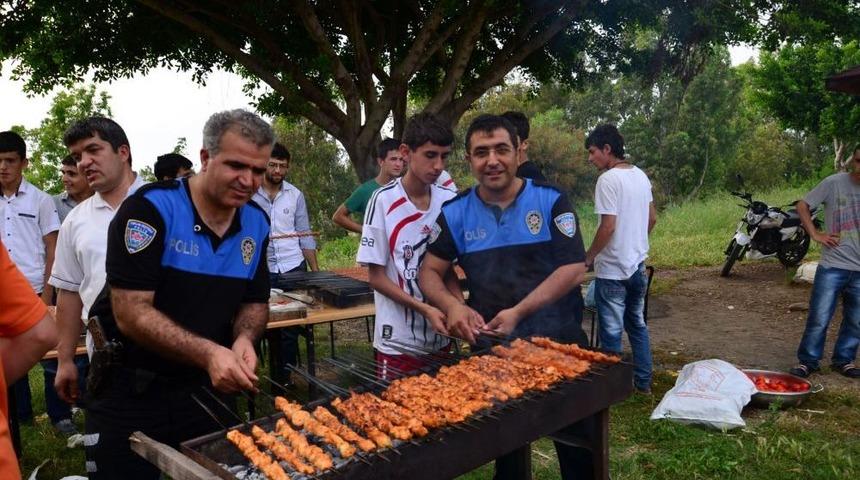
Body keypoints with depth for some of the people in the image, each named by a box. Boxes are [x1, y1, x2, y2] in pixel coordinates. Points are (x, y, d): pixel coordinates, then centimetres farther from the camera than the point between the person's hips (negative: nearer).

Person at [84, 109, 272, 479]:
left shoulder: (256, 223, -1)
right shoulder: (150, 208, -18)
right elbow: (130, 313, -22)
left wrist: (244, 340, -13)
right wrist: (209, 354, -32)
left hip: (208, 389, 5)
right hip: (129, 393, -5)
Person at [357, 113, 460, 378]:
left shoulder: (449, 201, 0)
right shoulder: (384, 201, -11)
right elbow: (376, 277, -7)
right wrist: (424, 309, -17)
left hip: (441, 336, 4)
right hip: (398, 340, -4)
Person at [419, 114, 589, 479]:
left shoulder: (550, 200, -7)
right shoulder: (455, 213, -1)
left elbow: (574, 268, -12)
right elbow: (429, 272, 2)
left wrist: (518, 312, -21)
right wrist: (452, 305, -20)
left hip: (560, 341, -1)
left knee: (576, 441, 14)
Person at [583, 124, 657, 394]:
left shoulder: (608, 179, -17)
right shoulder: (641, 176, 8)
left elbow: (608, 226, -22)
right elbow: (652, 218, 15)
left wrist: (588, 258, -10)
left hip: (612, 270, -8)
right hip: (638, 265, 8)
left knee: (611, 331, 3)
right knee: (637, 325, 19)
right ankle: (643, 382, 28)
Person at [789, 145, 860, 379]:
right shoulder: (835, 182, -6)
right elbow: (803, 206, 1)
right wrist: (815, 234, -6)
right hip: (832, 266, -3)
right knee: (819, 318, -1)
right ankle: (808, 361, 13)